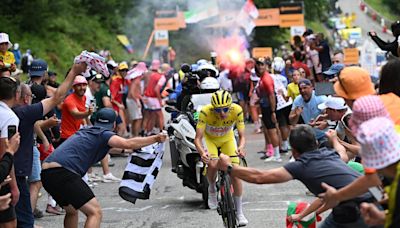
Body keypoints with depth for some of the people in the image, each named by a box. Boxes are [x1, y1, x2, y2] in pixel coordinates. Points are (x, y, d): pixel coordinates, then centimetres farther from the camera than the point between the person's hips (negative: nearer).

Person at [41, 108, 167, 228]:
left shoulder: (85, 131, 27)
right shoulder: (104, 134, 2)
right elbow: (127, 143, -17)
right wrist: (155, 138, -11)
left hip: (46, 173, 9)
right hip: (63, 173, -9)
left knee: (72, 211, 29)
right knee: (95, 212, -10)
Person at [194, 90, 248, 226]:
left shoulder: (237, 110, -31)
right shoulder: (205, 112, -35)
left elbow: (242, 136, -26)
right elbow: (197, 138, -35)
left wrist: (241, 147, -49)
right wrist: (202, 152, -55)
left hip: (227, 139, 2)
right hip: (209, 138, -1)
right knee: (213, 164, -31)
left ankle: (239, 212, 6)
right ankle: (212, 189, 4)